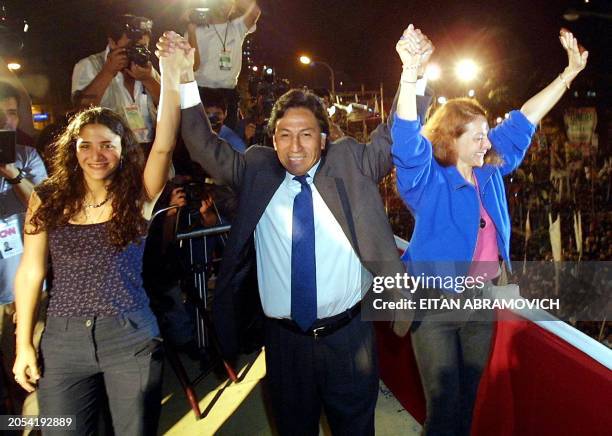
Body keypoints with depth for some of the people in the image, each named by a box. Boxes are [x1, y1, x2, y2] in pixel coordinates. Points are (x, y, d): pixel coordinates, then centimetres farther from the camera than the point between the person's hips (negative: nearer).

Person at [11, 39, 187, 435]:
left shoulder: (138, 197, -3)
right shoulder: (47, 199, 2)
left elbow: (164, 145, -19)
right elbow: (31, 270, 5)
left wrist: (170, 76, -30)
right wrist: (23, 343, 4)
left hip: (131, 337, -1)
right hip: (63, 339, 2)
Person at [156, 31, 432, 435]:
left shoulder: (350, 163, 0)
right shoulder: (256, 170, 2)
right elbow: (206, 147, 2)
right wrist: (185, 81, -9)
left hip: (348, 336, 0)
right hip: (285, 340, 1)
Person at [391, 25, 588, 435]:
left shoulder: (490, 170, 4)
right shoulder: (429, 180, -13)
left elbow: (523, 121, 10)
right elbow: (408, 139, -30)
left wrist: (569, 73, 12)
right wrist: (410, 74, -44)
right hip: (434, 305, -6)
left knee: (469, 396, 19)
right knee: (444, 401, -1)